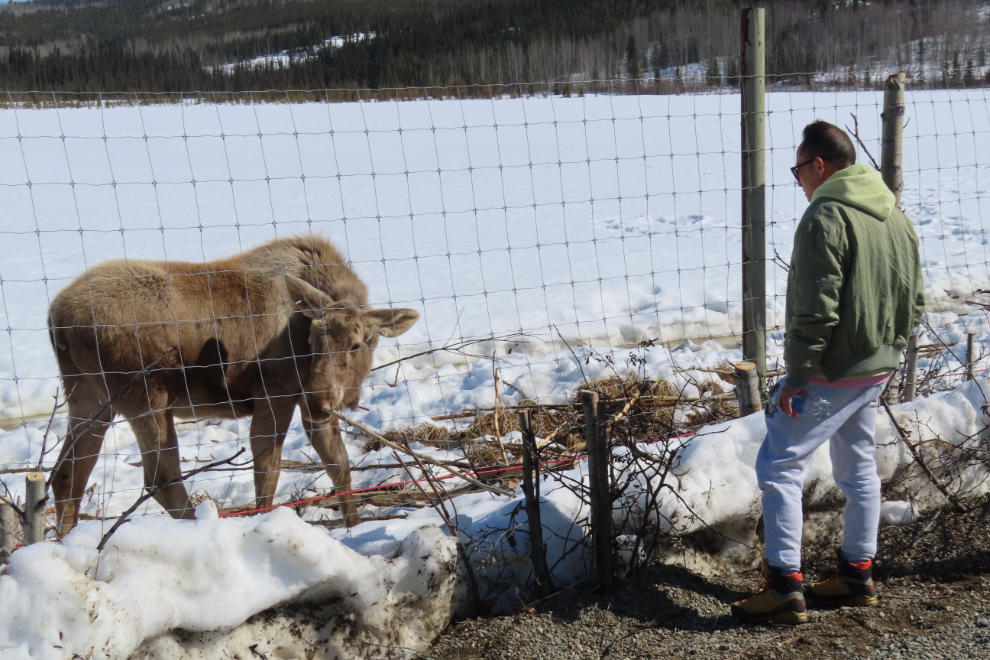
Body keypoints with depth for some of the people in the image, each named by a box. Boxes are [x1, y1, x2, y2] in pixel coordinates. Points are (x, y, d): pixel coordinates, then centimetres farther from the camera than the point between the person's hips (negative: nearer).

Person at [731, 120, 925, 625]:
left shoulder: (826, 216, -17)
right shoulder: (897, 218, 12)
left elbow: (816, 310, -22)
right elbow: (913, 303, 16)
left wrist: (797, 374, -17)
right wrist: (889, 351, 21)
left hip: (831, 373, -9)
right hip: (878, 370, 10)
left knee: (778, 466, -3)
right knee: (858, 466, 18)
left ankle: (785, 587, -1)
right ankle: (857, 574, 29)